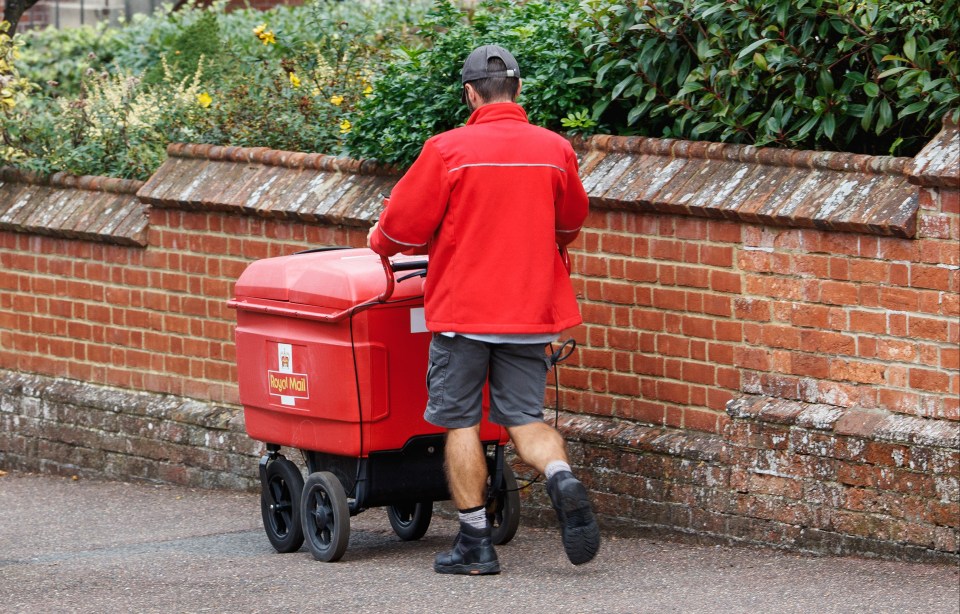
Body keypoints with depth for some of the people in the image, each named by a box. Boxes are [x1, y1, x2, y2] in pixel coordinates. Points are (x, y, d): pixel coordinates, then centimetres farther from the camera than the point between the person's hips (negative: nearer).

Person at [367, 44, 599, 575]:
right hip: (531, 308, 3)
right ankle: (562, 480, -20)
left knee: (460, 421, 7)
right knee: (524, 418, 10)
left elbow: (403, 226, -5)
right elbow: (570, 223, 21)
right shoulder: (555, 150, 2)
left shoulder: (447, 150, -11)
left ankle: (475, 544, 8)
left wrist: (380, 242, 19)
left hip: (462, 307, -3)